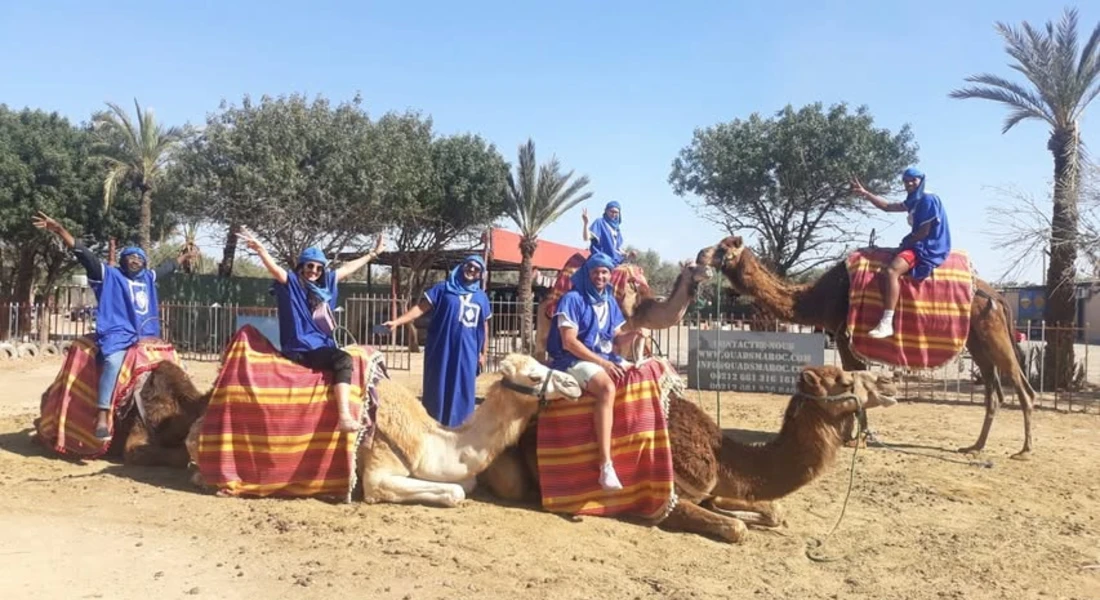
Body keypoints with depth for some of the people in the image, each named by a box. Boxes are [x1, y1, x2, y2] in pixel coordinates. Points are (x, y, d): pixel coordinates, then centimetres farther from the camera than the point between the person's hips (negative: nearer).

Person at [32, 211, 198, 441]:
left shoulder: (148, 278, 22)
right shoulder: (108, 275, 6)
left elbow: (167, 267, 41)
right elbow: (85, 255, -4)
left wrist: (184, 256, 54)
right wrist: (59, 230, -15)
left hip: (146, 336, 7)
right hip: (117, 334, -7)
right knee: (113, 362, -36)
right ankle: (102, 418, -40)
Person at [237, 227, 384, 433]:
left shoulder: (326, 283, 16)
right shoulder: (291, 281, -2)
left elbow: (348, 268, 25)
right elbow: (275, 268, -21)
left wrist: (372, 254, 33)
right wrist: (260, 250, -40)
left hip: (322, 345, 8)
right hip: (302, 349, -8)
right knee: (344, 360, -28)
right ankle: (344, 418, -36)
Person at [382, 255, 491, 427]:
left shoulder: (481, 297, 12)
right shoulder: (443, 288, 2)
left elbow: (484, 326, 18)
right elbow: (420, 308, -4)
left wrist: (484, 353, 15)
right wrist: (397, 321, -16)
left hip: (467, 354, 3)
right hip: (441, 351, -3)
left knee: (462, 395, 7)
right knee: (437, 392, 3)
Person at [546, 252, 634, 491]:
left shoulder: (610, 302, 13)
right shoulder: (572, 299, -8)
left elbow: (616, 339, 13)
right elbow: (569, 342, -15)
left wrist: (633, 332, -9)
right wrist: (602, 363, -18)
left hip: (607, 359, 8)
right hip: (575, 361, -8)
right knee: (607, 388, -37)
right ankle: (606, 466, -40)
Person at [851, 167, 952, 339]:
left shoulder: (928, 199, -11)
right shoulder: (914, 201, 18)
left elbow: (924, 232, -16)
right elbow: (888, 207, 21)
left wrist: (906, 242, -4)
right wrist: (865, 193, 17)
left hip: (928, 247, -11)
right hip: (918, 245, 11)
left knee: (891, 271, -31)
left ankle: (886, 324, -39)